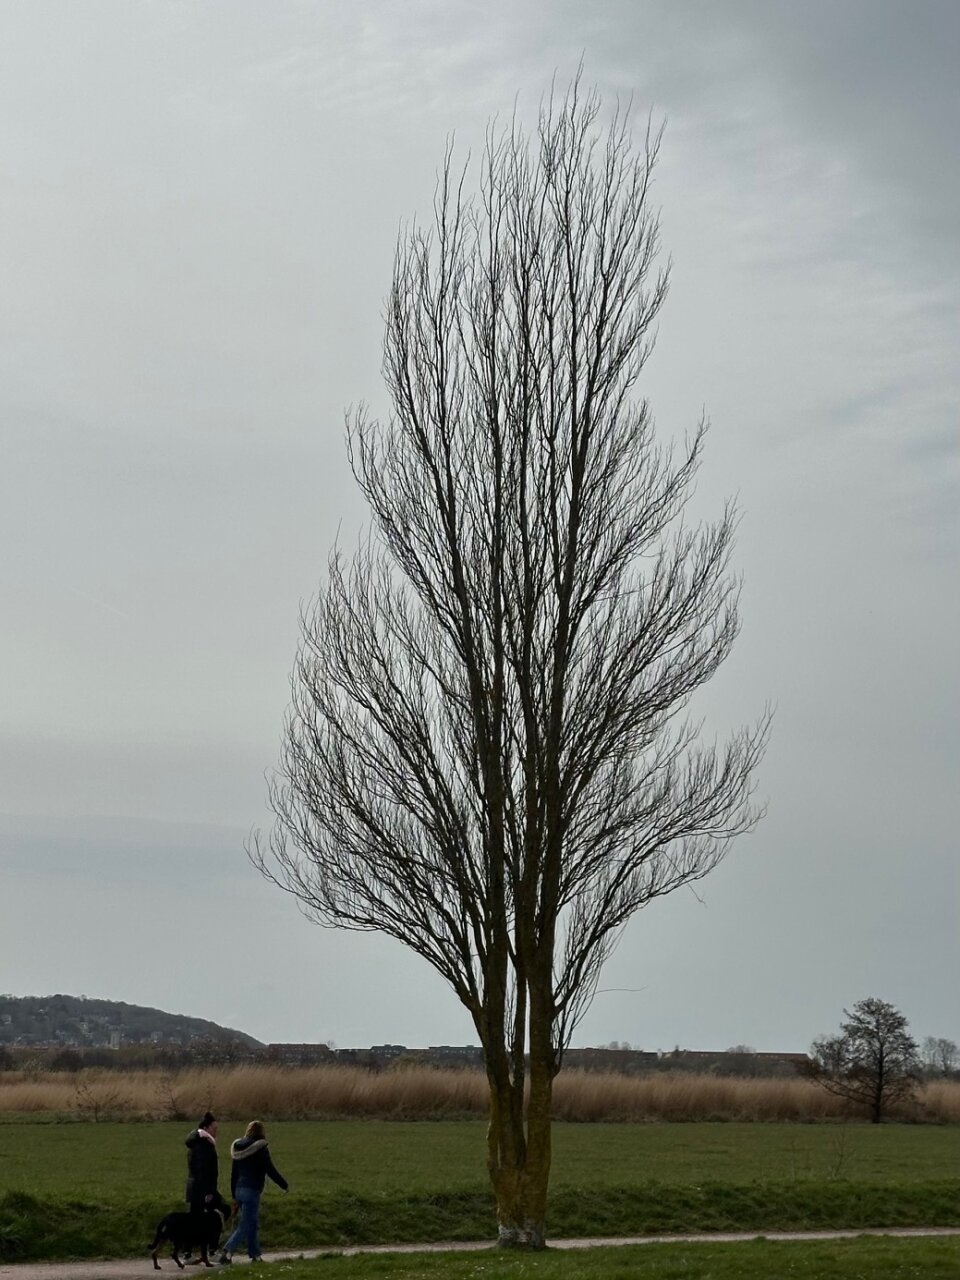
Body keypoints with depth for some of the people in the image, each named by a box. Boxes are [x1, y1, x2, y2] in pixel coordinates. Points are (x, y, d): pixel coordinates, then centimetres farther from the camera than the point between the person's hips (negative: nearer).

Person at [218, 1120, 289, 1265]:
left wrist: (234, 1193, 23)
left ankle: (255, 1255, 18)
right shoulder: (260, 1148, -10)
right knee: (245, 1225, -6)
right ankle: (228, 1252, -19)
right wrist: (285, 1185, 3)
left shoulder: (237, 1147, 11)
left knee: (253, 1223, 17)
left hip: (239, 1189, 7)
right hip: (252, 1191, -7)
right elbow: (270, 1170, -9)